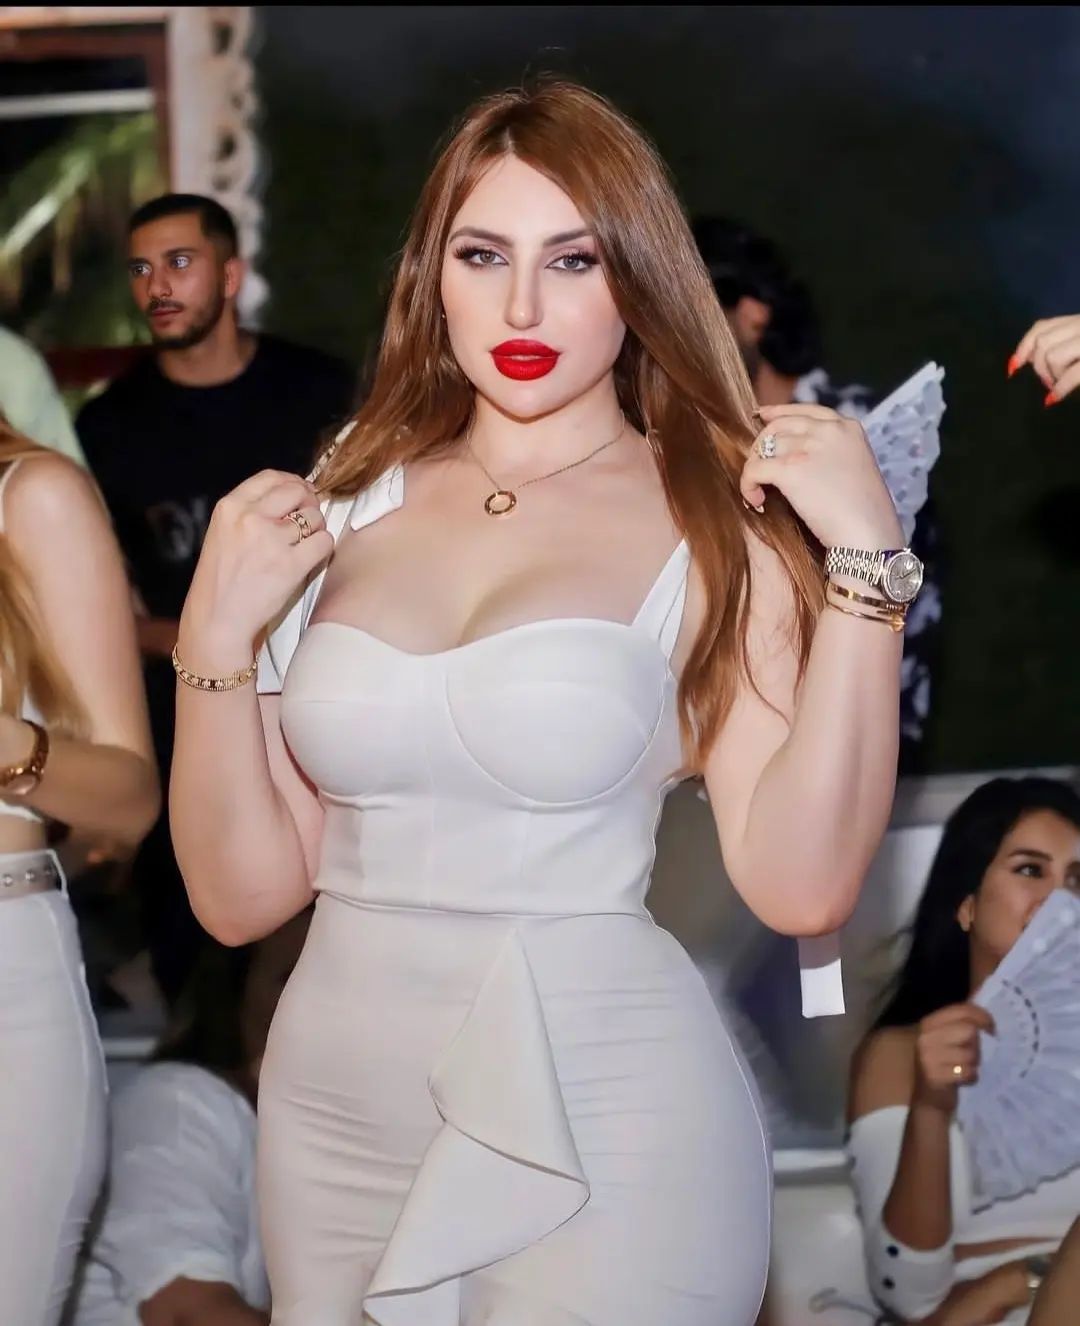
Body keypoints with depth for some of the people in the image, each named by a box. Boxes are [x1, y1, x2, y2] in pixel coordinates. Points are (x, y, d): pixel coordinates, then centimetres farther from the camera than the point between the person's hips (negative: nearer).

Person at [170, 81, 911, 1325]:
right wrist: (216, 637, -9)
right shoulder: (339, 510, 4)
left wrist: (865, 563, -20)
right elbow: (243, 894, 3)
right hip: (328, 1116, 4)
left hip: (604, 1129, -4)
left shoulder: (713, 526, -6)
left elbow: (801, 884, -18)